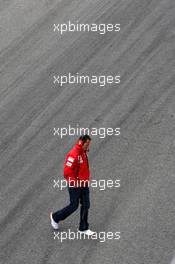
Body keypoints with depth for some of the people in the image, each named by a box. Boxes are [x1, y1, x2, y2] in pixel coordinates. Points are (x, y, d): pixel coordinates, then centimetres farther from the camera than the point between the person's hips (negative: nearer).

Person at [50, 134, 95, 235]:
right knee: (74, 206, 2)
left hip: (84, 184, 8)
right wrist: (75, 183, -20)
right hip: (75, 185, -8)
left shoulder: (84, 153, 7)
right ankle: (55, 217, 24)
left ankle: (83, 228, 18)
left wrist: (87, 179, 13)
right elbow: (67, 171, -25)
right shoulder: (74, 154, -22)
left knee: (86, 205, 8)